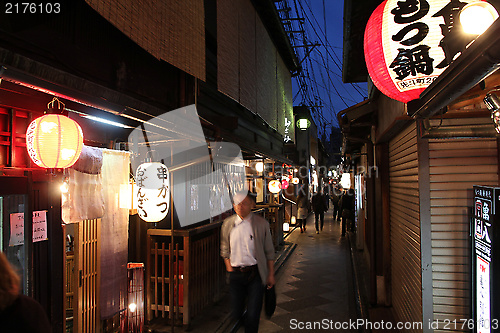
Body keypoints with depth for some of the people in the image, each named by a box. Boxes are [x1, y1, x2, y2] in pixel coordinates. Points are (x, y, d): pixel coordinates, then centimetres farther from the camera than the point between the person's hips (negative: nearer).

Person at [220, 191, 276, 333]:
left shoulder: (261, 224, -3)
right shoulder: (228, 224, 3)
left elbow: (269, 251, 3)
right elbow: (225, 250, 13)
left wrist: (271, 275, 4)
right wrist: (230, 269, 5)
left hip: (255, 274, -2)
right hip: (235, 274, 2)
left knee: (253, 315, -2)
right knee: (236, 313, 7)